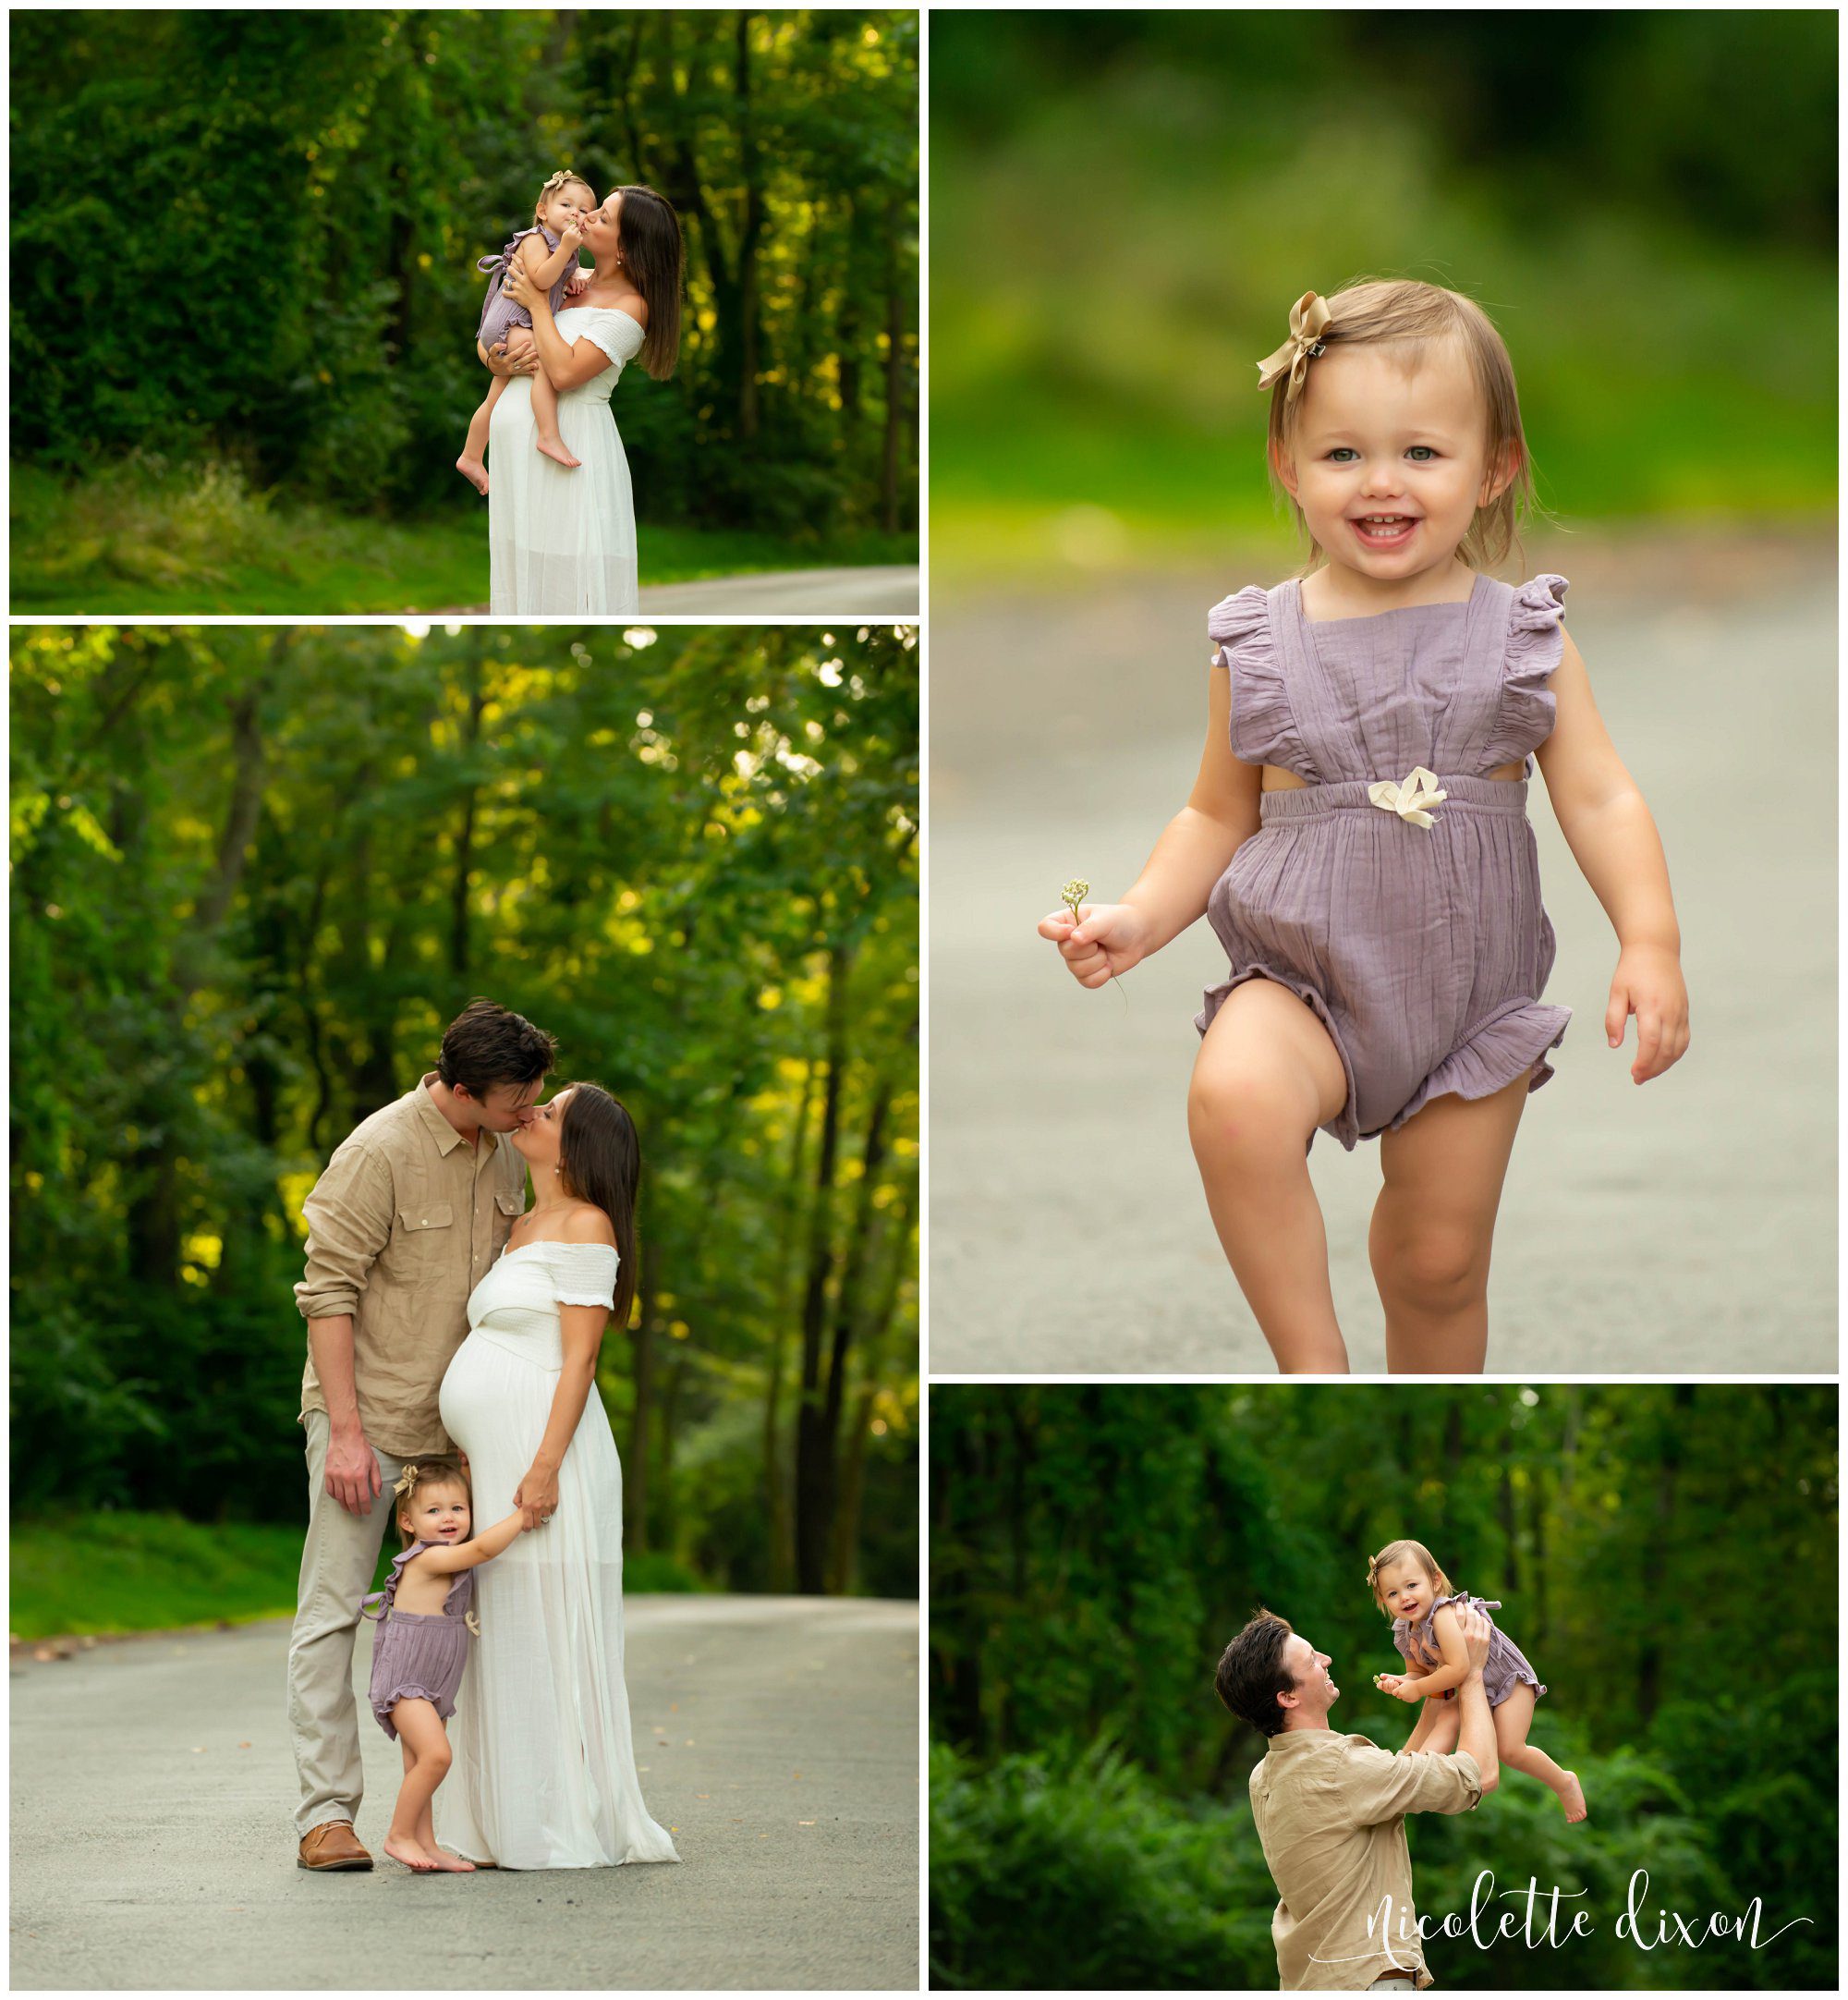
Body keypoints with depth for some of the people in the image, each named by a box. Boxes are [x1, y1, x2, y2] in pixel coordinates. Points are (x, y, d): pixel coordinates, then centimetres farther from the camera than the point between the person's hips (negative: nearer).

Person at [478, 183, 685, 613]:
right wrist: (495, 361, -7)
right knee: (524, 565, 12)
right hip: (516, 437, 8)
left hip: (567, 443, -7)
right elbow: (484, 338, 16)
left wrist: (537, 303, -12)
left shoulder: (630, 307, -11)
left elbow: (565, 372, -22)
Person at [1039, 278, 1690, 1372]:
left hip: (1473, 998, 1)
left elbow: (1601, 798, -5)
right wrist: (1138, 919, -5)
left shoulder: (1523, 638, -1)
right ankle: (1312, 1364, -23)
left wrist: (1651, 942, -19)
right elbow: (1218, 817, 10)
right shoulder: (1260, 646, 0)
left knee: (1440, 1267, 9)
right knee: (1234, 1097, -34)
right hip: (1302, 981, -1)